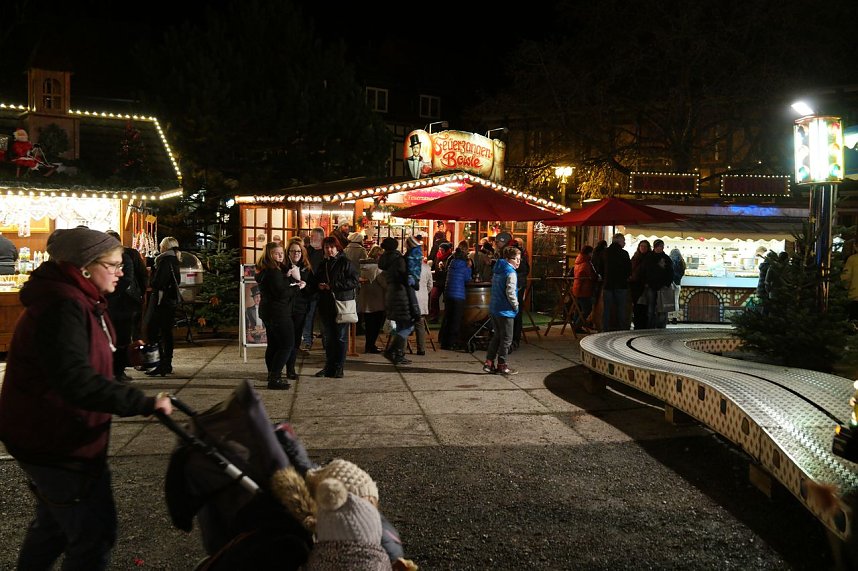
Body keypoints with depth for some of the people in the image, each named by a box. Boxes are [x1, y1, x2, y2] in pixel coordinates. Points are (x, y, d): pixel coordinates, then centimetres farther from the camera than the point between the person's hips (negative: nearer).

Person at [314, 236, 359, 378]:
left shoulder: (345, 263, -3)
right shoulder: (322, 265, 16)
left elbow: (354, 281, -12)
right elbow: (315, 281, 26)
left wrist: (333, 285, -16)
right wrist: (319, 285, 1)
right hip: (325, 306, 6)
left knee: (341, 337, -1)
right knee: (327, 337, 9)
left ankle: (339, 368, 5)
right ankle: (329, 366, 18)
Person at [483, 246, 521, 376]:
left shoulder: (497, 270, 12)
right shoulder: (511, 273, -15)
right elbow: (510, 292, -22)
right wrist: (515, 306, -6)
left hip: (494, 308, 8)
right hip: (505, 310, -8)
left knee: (496, 336, 17)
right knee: (506, 338, 2)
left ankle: (488, 362, 15)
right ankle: (502, 365, 8)